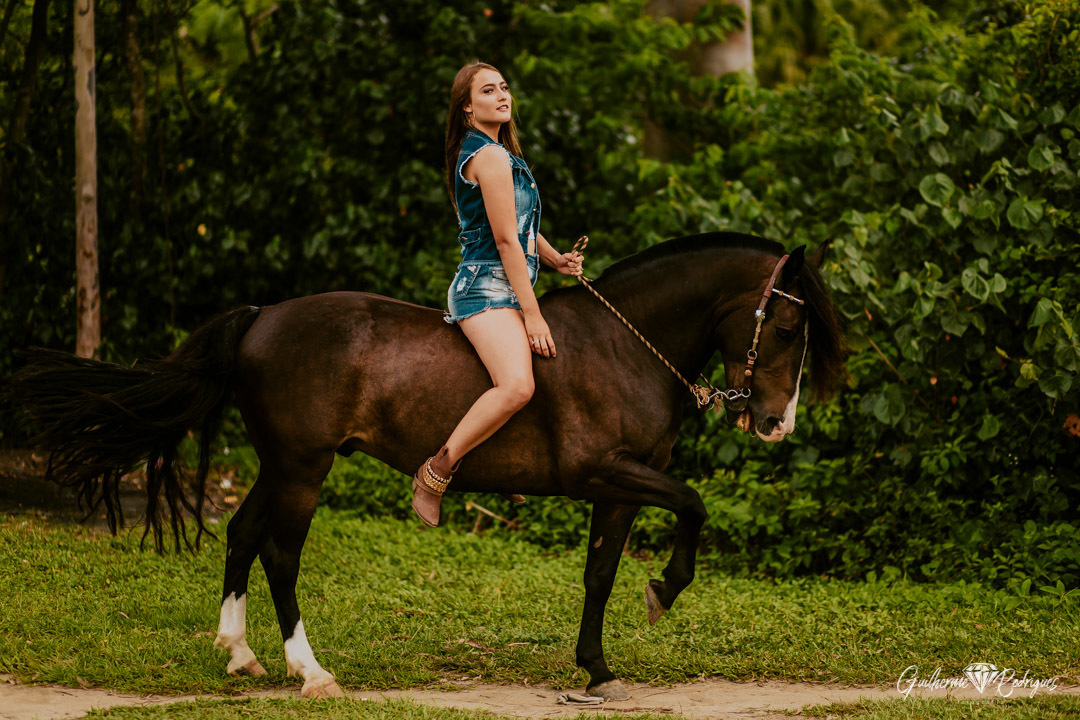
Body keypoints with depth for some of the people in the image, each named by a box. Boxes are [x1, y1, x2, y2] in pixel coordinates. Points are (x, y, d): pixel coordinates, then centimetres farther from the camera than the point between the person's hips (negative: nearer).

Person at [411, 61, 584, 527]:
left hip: (500, 289, 11)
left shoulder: (498, 152, 21)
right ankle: (435, 473, -23)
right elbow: (506, 240, -15)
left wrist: (555, 259, 7)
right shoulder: (491, 157, -12)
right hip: (487, 289, -11)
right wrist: (532, 314, -16)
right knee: (517, 385, -31)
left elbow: (521, 227, 27)